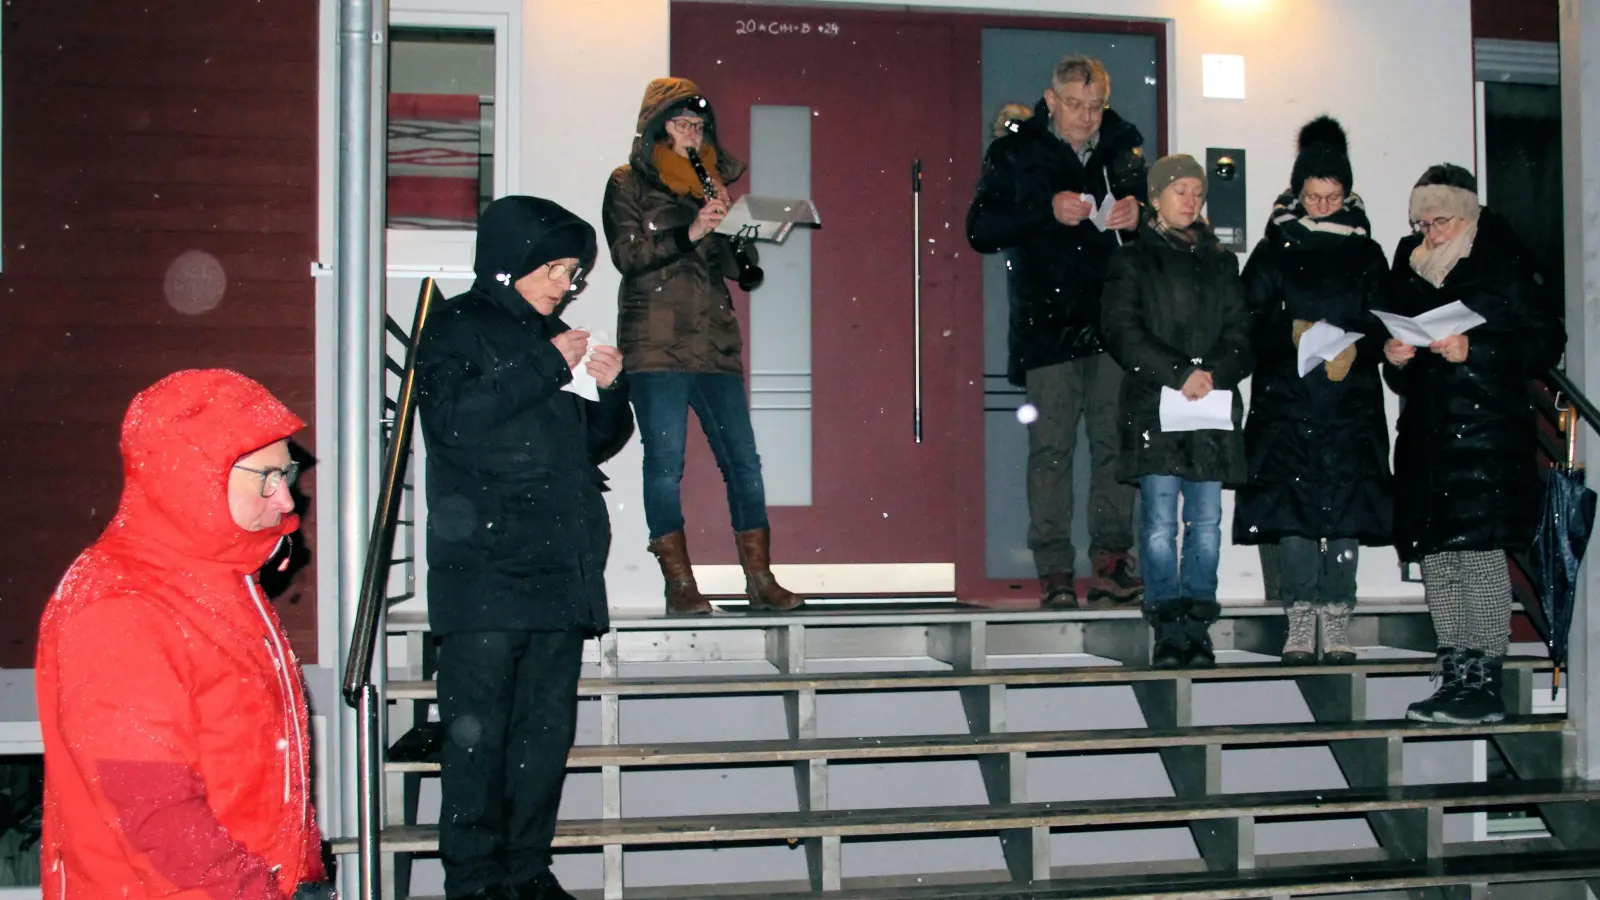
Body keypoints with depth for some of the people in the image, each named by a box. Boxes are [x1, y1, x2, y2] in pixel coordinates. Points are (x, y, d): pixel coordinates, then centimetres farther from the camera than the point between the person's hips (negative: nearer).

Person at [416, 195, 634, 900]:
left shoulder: (552, 335, 20)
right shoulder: (456, 327, 1)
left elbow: (594, 443, 25)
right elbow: (450, 420, -16)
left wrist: (611, 391, 5)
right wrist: (545, 368, -15)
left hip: (559, 570, 7)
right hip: (484, 571, -6)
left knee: (548, 727, 7)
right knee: (477, 730, -6)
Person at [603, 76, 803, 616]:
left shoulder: (713, 182, 20)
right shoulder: (628, 184, 8)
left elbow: (741, 267, 17)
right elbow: (627, 253, -6)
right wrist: (688, 233, -16)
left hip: (715, 343, 4)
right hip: (657, 344, -4)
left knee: (743, 460, -2)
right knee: (665, 461, -7)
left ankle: (760, 579, 1)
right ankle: (679, 584, -3)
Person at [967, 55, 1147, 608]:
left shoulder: (1123, 146, 13)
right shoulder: (1014, 151, 5)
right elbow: (980, 231, -2)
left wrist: (1138, 214, -5)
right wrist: (1047, 211, -15)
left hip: (1114, 319, 3)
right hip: (1047, 323, -2)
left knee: (1117, 440, -2)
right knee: (1051, 446, -5)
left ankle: (1112, 560, 4)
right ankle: (1053, 570, -2)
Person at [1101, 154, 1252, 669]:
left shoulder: (1220, 261, 18)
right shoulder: (1132, 260, 8)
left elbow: (1241, 331, 10)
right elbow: (1123, 332, -3)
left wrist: (1215, 374, -10)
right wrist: (1180, 374, -13)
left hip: (1213, 404, 3)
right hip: (1154, 406, -3)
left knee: (1206, 520, 0)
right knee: (1160, 520, -7)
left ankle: (1198, 631, 5)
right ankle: (1168, 633, -3)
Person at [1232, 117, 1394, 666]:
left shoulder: (1366, 254, 11)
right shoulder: (1273, 252, 7)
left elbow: (1385, 327, 8)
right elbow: (1251, 328, 2)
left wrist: (1354, 346, -12)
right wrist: (1293, 334, -16)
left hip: (1351, 402, 1)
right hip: (1284, 400, -1)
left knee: (1346, 510, -3)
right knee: (1289, 508, -6)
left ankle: (1337, 624, 3)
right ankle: (1300, 621, 2)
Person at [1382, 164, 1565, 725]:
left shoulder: (1504, 268, 2)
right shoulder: (1409, 271, 18)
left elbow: (1547, 341, -5)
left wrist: (1473, 349, -15)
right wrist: (1394, 358, 1)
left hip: (1487, 432, -6)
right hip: (1426, 435, 6)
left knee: (1480, 550, -11)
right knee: (1436, 556, 4)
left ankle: (1485, 684, -9)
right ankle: (1455, 676, 11)